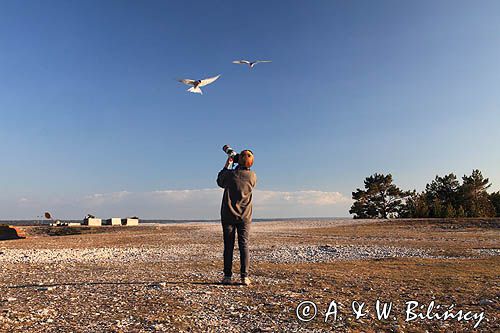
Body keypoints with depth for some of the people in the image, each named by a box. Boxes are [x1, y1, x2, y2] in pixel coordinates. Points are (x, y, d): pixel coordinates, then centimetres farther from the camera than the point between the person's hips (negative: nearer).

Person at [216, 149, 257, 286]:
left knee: (228, 245, 5)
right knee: (244, 245, 5)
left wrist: (227, 166, 16)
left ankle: (228, 276, 8)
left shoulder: (229, 174, -12)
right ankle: (244, 276, 2)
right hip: (245, 216, 1)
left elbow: (220, 181, 10)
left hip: (228, 215, -1)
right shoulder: (252, 176, -7)